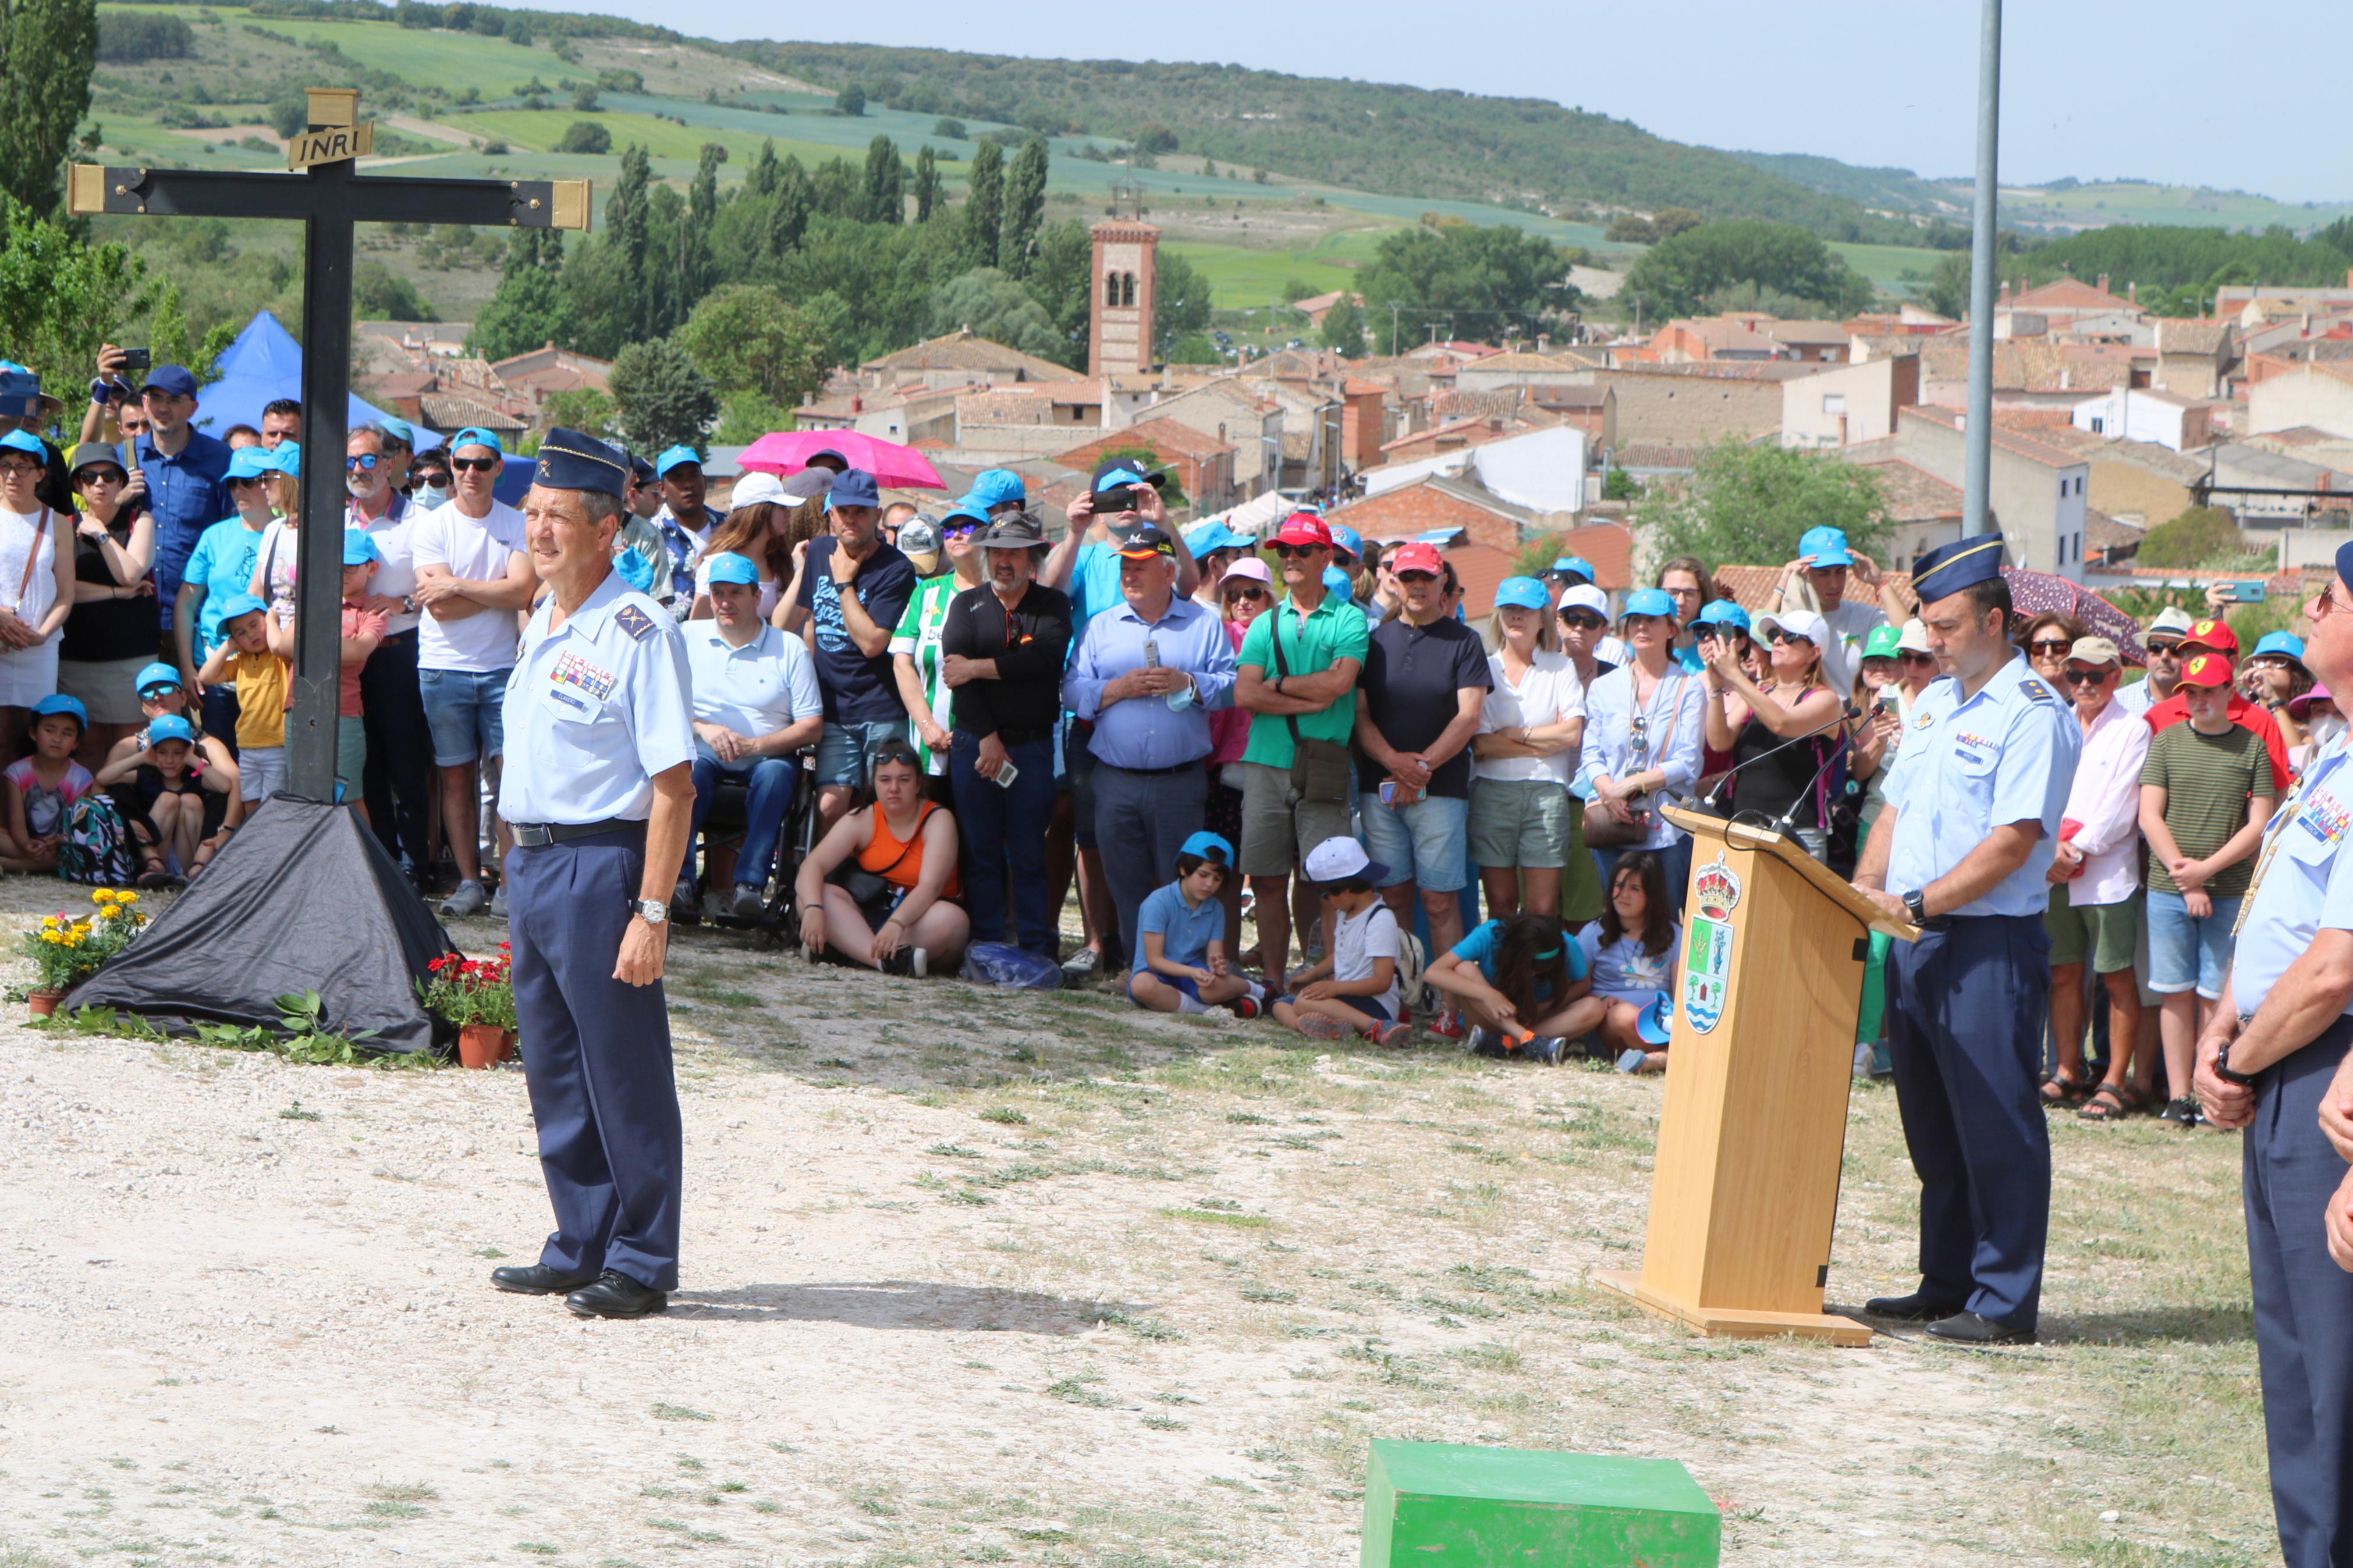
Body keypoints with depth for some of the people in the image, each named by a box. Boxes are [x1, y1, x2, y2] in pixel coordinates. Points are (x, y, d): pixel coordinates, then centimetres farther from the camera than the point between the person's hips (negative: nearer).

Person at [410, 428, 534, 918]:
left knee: (510, 772, -7)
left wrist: (457, 586, -12)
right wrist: (498, 590, -7)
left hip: (502, 668, 0)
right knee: (456, 776, 3)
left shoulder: (518, 525, 5)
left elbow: (523, 592, -10)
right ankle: (468, 881, 9)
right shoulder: (431, 527, 2)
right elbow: (441, 609, -9)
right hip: (443, 669, 0)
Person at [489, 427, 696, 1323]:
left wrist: (652, 912, -21)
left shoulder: (639, 633, -14)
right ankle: (581, 1247, 25)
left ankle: (641, 1265, 8)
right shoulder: (541, 622, 12)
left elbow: (673, 786, -17)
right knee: (554, 1074, 14)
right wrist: (522, 863, 14)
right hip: (529, 862, 9)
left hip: (600, 864, -9)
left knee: (624, 1075, -1)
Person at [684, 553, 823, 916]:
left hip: (767, 754, 0)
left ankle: (750, 883, -39)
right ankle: (680, 878, -39)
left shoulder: (789, 649, 6)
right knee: (692, 765, -34)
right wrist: (703, 728, -16)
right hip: (704, 750, 0)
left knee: (775, 773, -34)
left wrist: (755, 746, -14)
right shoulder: (688, 638, 10)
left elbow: (813, 726, 0)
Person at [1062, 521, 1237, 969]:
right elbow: (1072, 692, 5)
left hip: (1180, 781, -2)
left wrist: (1188, 684, -14)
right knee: (1125, 882, 5)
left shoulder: (1204, 625, 8)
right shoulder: (1101, 627, 13)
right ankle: (1134, 965, 13)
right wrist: (1118, 688, -10)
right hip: (1116, 782, 2)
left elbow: (1233, 687, 1)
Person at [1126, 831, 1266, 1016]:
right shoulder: (1159, 903, -12)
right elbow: (1154, 960, -15)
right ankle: (1203, 1007, -30)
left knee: (1216, 986, -35)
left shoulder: (1215, 909, 6)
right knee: (1142, 985, -42)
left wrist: (1218, 966, -25)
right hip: (1160, 976, -3)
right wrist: (1192, 972, -30)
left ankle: (1257, 990, -6)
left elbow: (1214, 956, 1)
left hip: (1193, 975, 3)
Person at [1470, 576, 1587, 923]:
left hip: (1546, 791, 0)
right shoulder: (1484, 669, 8)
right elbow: (1479, 743, -4)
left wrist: (1513, 734, -2)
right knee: (1501, 906, 0)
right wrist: (1543, 744, -5)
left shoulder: (1560, 668, 10)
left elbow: (1572, 734, -3)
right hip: (1492, 792, 0)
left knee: (1543, 910, -4)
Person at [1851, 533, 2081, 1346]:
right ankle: (1946, 1285, 22)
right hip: (1917, 942, 9)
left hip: (1992, 944, -8)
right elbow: (1896, 809, 21)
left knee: (1995, 1126, -4)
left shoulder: (2033, 714, -11)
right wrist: (1865, 891, 4)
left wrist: (1917, 902, -20)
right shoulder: (1933, 704, 16)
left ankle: (2003, 1302, 0)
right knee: (1932, 1125, 13)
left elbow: (2016, 839, -18)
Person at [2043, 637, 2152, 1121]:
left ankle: (2117, 1081, -2)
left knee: (2117, 977, -5)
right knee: (2064, 973, 8)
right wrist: (2050, 849, -6)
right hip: (2056, 875, 5)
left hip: (2109, 872, -5)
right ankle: (2067, 1072, 16)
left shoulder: (2133, 730, 0)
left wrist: (2079, 849, -11)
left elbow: (2121, 806, -7)